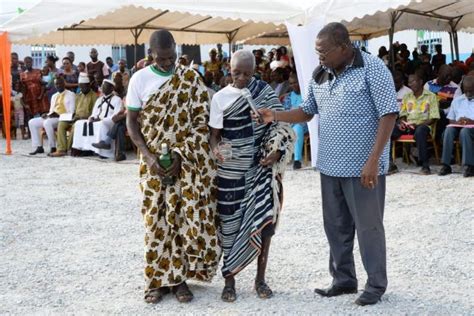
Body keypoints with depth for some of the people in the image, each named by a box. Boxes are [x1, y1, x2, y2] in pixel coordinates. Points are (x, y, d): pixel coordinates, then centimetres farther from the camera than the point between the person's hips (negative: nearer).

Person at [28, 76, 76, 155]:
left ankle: (53, 148, -27)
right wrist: (47, 115, 0)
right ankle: (39, 147, -8)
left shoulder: (70, 95, 1)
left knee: (47, 122, -36)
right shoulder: (54, 96, 23)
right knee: (32, 122, -5)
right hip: (52, 118, 8)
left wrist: (59, 115, -20)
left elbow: (71, 112, -8)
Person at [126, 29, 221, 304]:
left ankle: (179, 277, 13)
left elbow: (201, 121, -5)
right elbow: (132, 122, 1)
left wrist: (179, 155, -15)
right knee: (157, 218, 3)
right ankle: (159, 278, 14)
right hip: (154, 162, 0)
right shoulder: (140, 79, -1)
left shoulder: (191, 78, -2)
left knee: (187, 217, 0)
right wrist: (148, 157, -12)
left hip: (188, 162, 0)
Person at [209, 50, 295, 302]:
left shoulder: (265, 92, 2)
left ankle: (260, 278, 13)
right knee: (230, 222, 3)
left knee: (263, 220, -3)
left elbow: (279, 125, 3)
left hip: (260, 167, 1)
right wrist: (215, 151, -21)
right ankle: (230, 279, 16)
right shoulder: (220, 98, 0)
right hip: (231, 170, 0)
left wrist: (276, 151, -13)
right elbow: (214, 133, 0)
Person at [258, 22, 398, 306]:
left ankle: (376, 284, 20)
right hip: (330, 165, 7)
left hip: (363, 166, -6)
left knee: (368, 226, 4)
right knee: (336, 226, 15)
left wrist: (373, 160, -19)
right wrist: (275, 116, -4)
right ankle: (344, 279, 30)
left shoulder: (372, 69, -12)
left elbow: (389, 115, -14)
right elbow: (307, 112, 14)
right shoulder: (320, 76, 7)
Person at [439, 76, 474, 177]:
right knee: (449, 129, -32)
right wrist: (456, 122, -7)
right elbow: (450, 120, 16)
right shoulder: (457, 101, 19)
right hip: (458, 126, 3)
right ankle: (446, 165, -34)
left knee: (465, 131, -38)